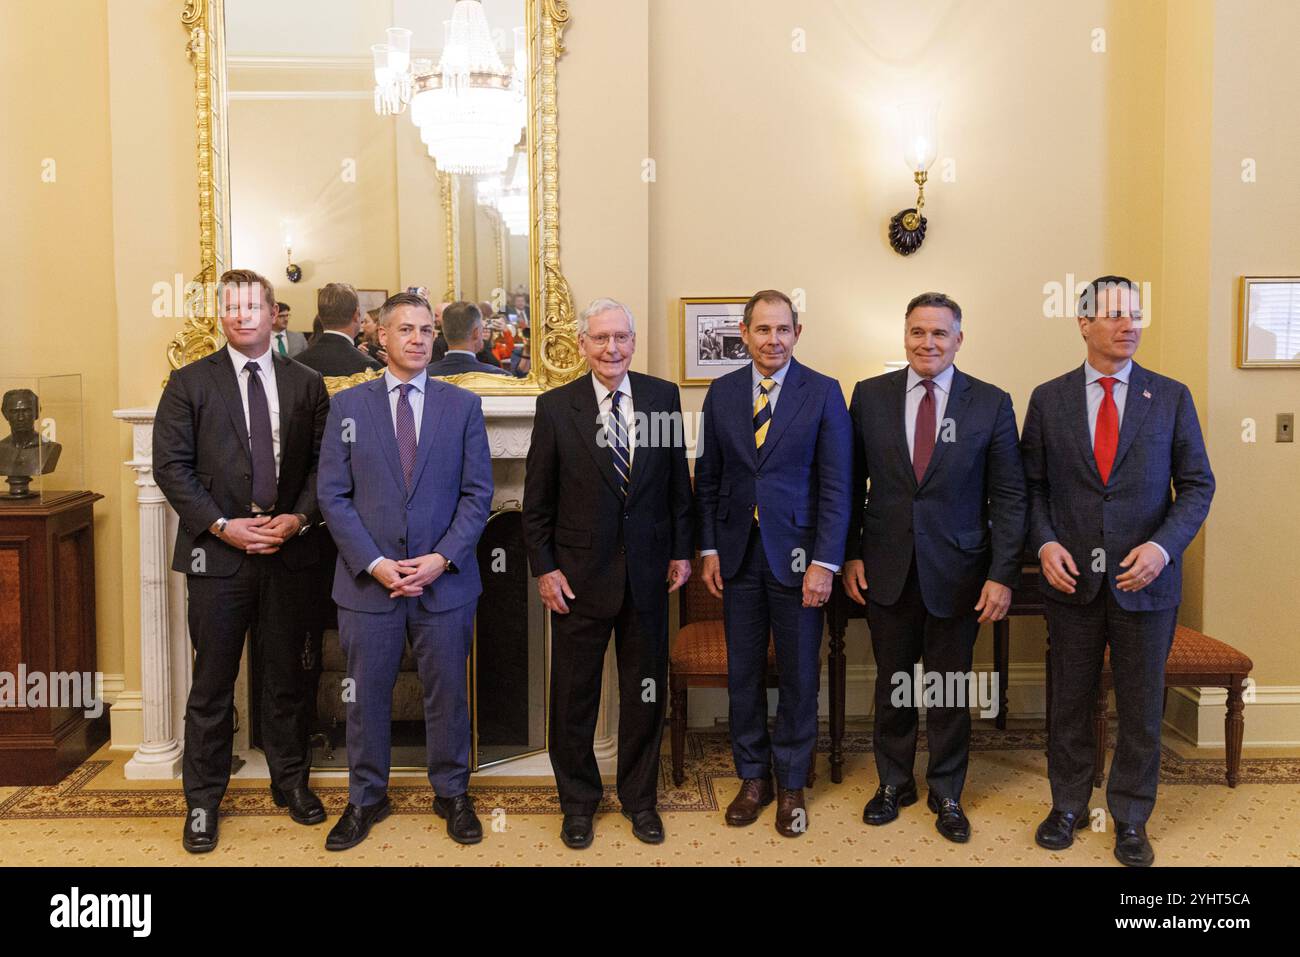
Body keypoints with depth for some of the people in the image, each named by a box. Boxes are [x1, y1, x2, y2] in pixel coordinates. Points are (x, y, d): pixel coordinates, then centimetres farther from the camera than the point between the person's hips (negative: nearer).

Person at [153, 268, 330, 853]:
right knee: (212, 683, 6)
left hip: (287, 550, 2)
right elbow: (170, 465, -3)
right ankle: (203, 800, 18)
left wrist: (299, 518, -10)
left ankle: (290, 781, 27)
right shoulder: (190, 383, 2)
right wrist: (221, 525, -12)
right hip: (216, 553, -2)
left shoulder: (306, 384, 8)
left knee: (284, 675, 13)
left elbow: (323, 463, 6)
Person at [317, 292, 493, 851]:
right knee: (366, 696, 10)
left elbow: (477, 493, 0)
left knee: (448, 695, 10)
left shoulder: (463, 405, 4)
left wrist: (442, 559, -11)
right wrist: (374, 563, -11)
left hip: (445, 578, 0)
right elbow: (334, 495, -1)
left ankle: (451, 794, 27)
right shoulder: (348, 405, 3)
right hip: (368, 580, 0)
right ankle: (366, 799, 27)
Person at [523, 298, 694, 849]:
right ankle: (578, 802, 29)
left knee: (645, 690, 12)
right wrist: (544, 569, -4)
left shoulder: (663, 396, 0)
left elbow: (678, 481, 7)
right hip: (580, 572, -1)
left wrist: (681, 550, 5)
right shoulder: (555, 406, -5)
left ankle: (639, 797, 31)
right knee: (574, 694, 9)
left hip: (648, 569, 2)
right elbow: (537, 500, -1)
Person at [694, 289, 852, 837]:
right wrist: (709, 549, 4)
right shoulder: (722, 393, 5)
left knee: (798, 677, 7)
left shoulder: (823, 393, -4)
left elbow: (836, 485, -6)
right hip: (738, 555, 3)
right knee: (743, 674, 11)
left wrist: (825, 562, -12)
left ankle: (791, 785, 24)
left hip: (797, 555, -2)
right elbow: (707, 478, 10)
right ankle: (753, 778, 27)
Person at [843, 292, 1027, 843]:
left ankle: (946, 793, 28)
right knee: (892, 681, 13)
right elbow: (852, 484, 6)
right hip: (887, 569, 1)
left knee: (950, 688, 10)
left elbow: (1009, 496, -3)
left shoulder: (991, 404, -3)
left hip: (957, 572, -1)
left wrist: (1003, 574, -9)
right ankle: (893, 782, 31)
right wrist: (850, 554, 2)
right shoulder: (870, 396, 1)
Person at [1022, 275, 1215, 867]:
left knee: (1141, 706, 9)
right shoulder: (1048, 399, 2)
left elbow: (1197, 484, 1)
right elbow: (1032, 484, 6)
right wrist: (1045, 543, -10)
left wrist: (1163, 545, -14)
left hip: (1145, 578, 0)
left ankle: (1130, 818, 26)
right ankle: (1068, 805, 30)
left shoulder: (1171, 397, 1)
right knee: (1069, 701, 12)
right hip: (1072, 576, 1)